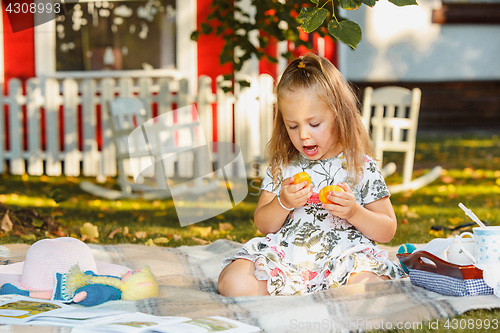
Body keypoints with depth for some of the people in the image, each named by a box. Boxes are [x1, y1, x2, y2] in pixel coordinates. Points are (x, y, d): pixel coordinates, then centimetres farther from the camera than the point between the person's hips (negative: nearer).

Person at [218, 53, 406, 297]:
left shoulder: (361, 167, 4)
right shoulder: (283, 165, 11)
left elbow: (387, 231, 6)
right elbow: (262, 226, 11)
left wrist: (354, 212, -13)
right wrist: (283, 203, -9)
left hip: (344, 258, -2)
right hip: (284, 258, 2)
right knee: (233, 283, -23)